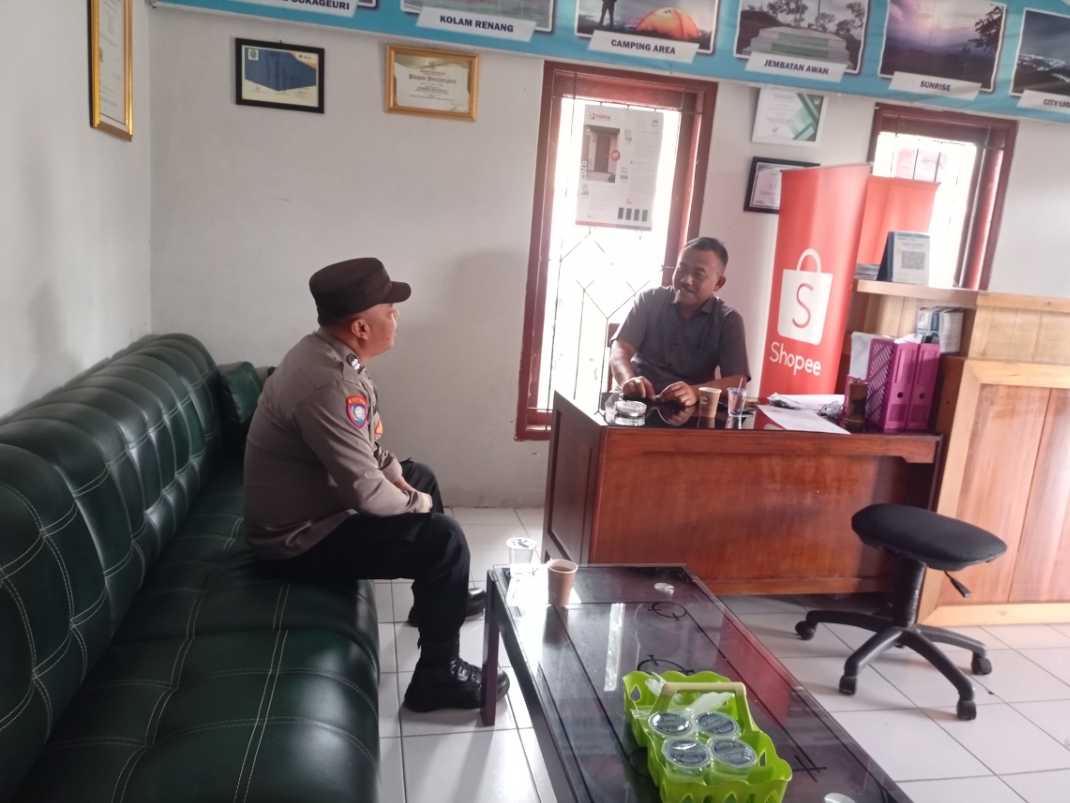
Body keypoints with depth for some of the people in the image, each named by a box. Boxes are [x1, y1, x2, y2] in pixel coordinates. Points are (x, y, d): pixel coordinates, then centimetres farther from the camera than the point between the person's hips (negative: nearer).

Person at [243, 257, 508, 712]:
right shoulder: (328, 383, -31)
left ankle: (438, 599, 39)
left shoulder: (327, 353, 2)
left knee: (422, 477, 22)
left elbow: (362, 444, 16)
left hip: (313, 503, 10)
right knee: (443, 539, -16)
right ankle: (437, 677, 0)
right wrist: (413, 502, -12)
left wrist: (395, 474, 2)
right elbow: (365, 490, -30)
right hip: (299, 539, -10)